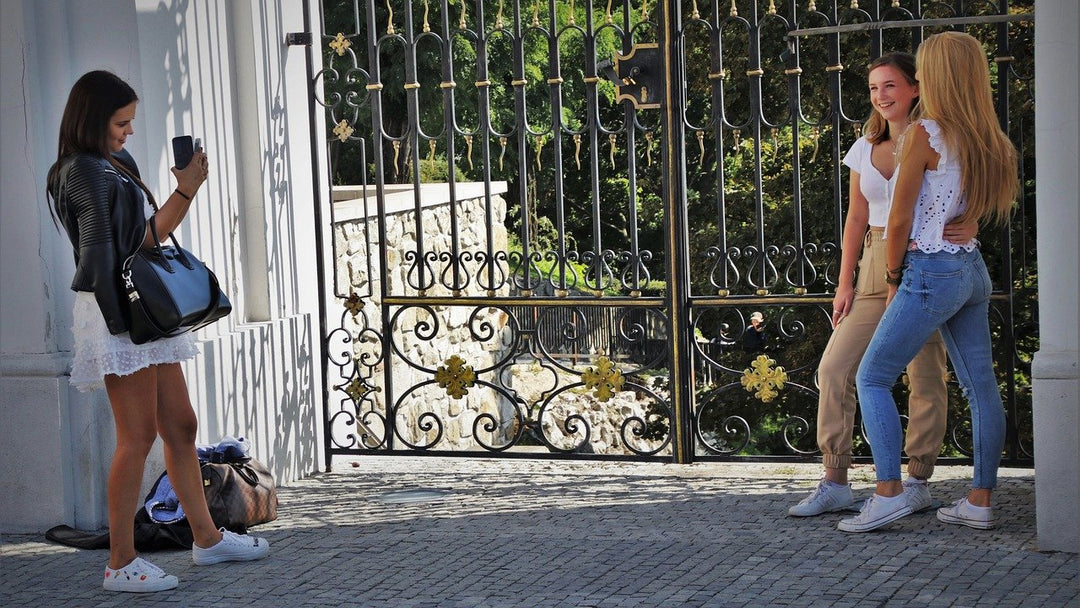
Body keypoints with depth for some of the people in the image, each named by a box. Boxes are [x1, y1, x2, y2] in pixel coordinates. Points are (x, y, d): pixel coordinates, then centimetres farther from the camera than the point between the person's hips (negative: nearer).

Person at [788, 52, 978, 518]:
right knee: (833, 369, -2)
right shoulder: (864, 150, 12)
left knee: (925, 375, -1)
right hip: (876, 269, 5)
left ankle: (918, 483, 11)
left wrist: (969, 227, -28)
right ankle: (835, 484, 3)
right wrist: (844, 283, 11)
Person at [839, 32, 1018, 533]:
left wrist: (894, 279, 1)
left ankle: (888, 493, -7)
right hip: (973, 267, 8)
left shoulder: (925, 134, -14)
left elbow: (900, 219, -11)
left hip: (931, 271, -8)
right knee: (980, 386, 8)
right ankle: (980, 501, 12)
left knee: (872, 377, 0)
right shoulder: (988, 142, 8)